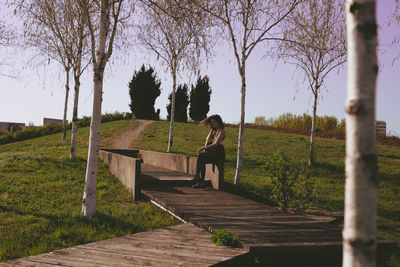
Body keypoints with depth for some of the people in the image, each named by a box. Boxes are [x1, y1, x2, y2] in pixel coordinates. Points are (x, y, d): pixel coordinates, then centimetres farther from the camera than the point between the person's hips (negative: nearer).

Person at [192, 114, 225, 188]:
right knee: (202, 161, -18)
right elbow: (208, 141, 9)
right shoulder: (214, 131, 18)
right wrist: (211, 130, 7)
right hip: (212, 153, 7)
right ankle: (201, 182, -19)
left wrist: (203, 148, -23)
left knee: (200, 157, -23)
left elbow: (215, 144, -19)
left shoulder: (221, 132, -8)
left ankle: (197, 176, -18)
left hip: (219, 154, -7)